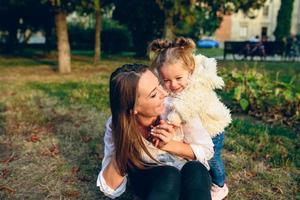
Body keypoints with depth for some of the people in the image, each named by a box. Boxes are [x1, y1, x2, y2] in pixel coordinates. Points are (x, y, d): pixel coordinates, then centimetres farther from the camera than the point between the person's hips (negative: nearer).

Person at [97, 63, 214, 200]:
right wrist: (122, 146, -33)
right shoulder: (118, 126, -21)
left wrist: (168, 145, -27)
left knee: (195, 170, -33)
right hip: (148, 179, -1)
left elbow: (207, 150, -11)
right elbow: (110, 189, -20)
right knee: (168, 175, -35)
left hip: (190, 174, 2)